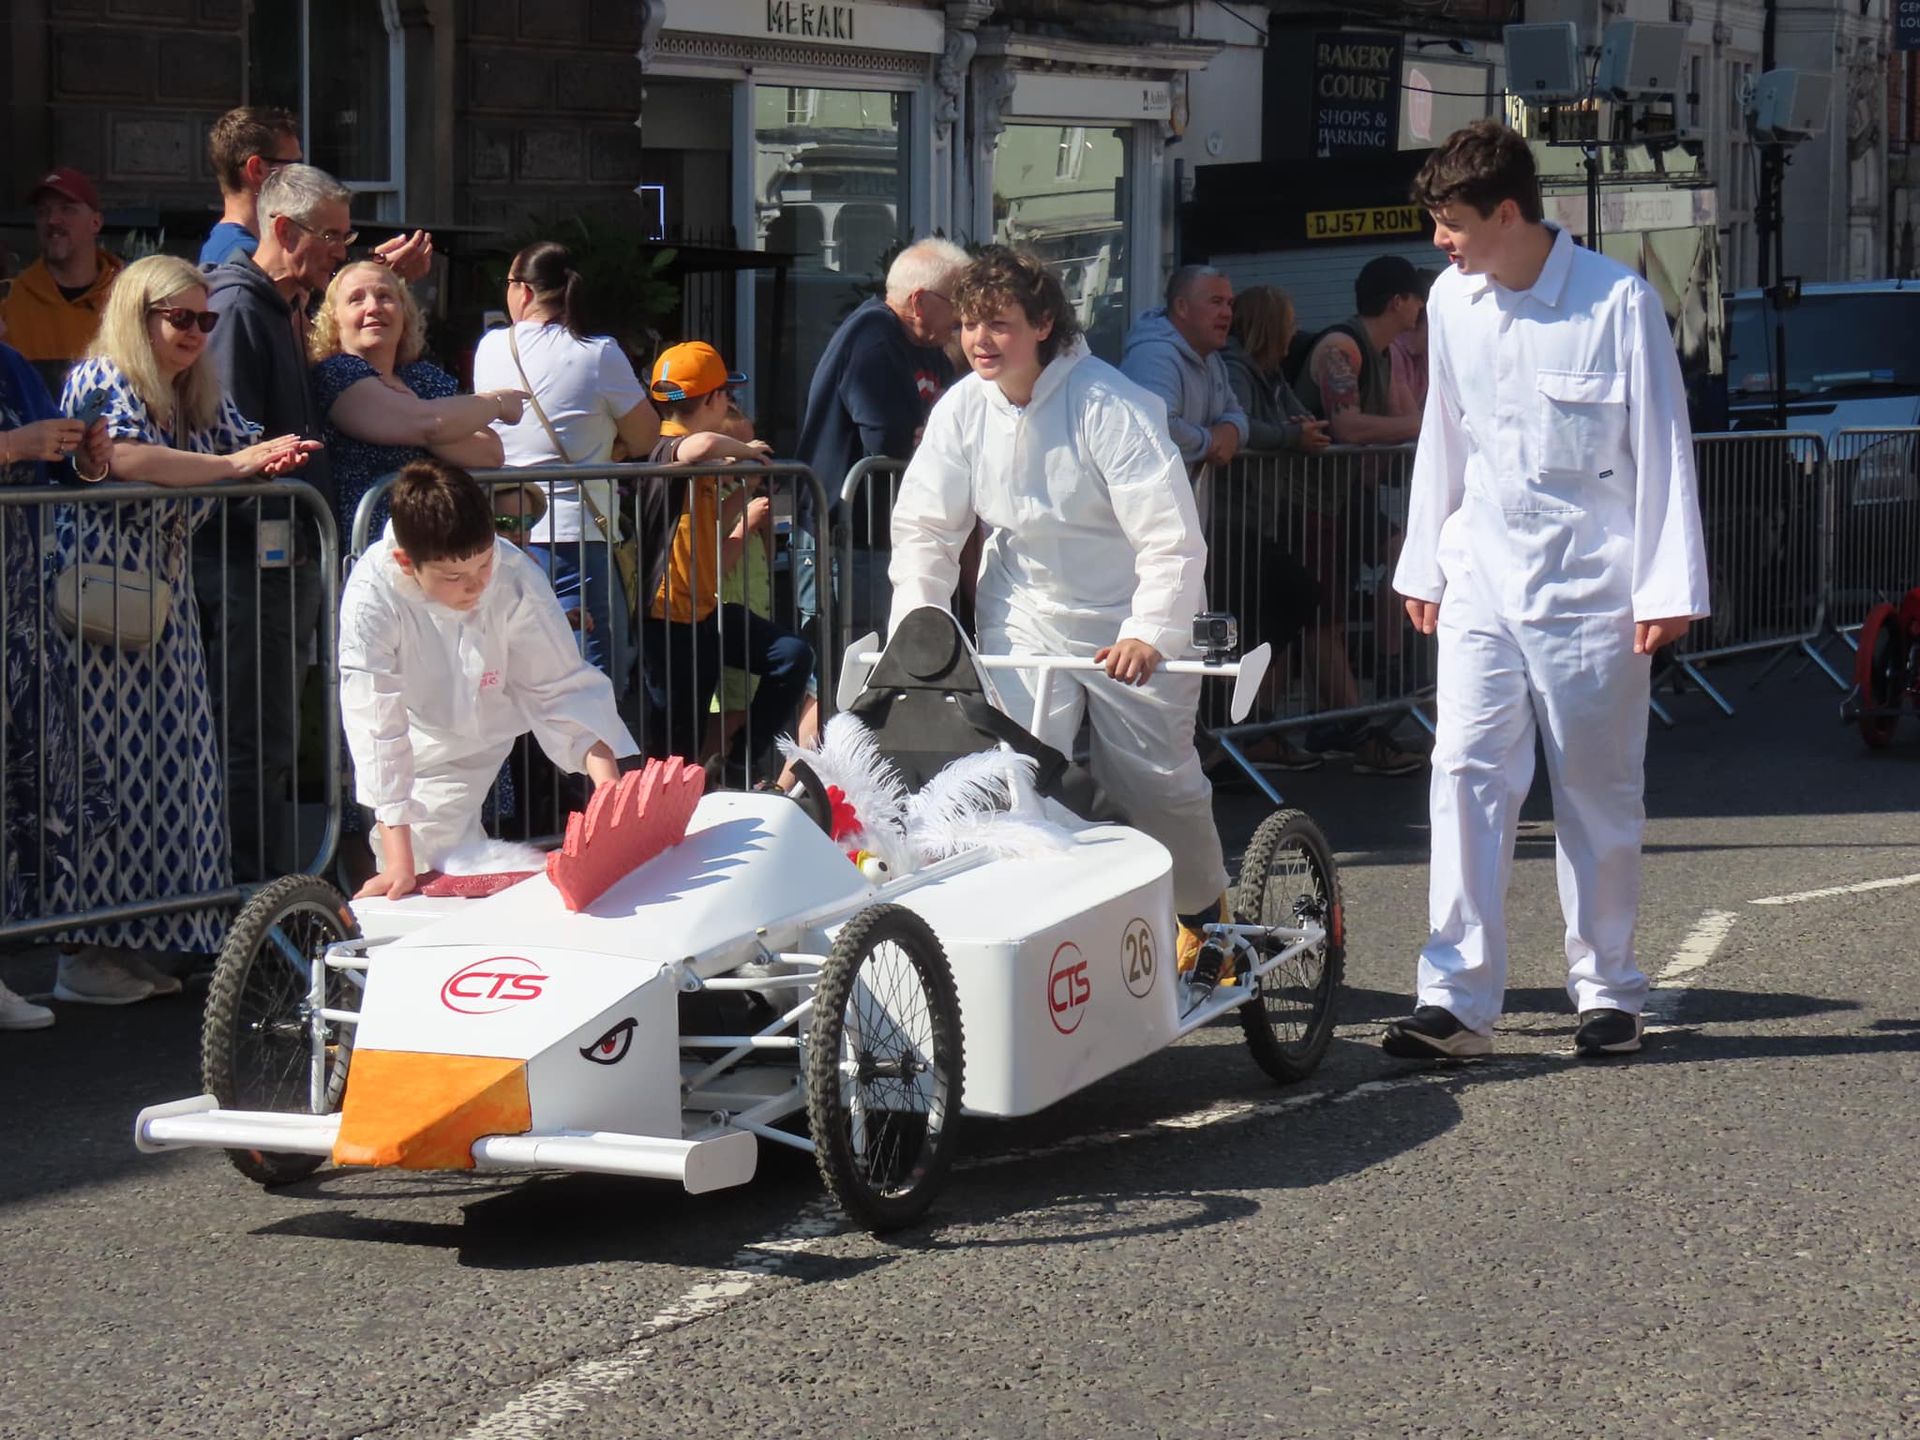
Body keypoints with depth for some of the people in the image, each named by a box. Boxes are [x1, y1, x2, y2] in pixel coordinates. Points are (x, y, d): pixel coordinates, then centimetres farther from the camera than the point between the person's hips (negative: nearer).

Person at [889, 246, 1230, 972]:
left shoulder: (1110, 405, -23)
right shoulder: (962, 409, -6)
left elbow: (1171, 534, -24)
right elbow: (924, 526, 1)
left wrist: (1151, 632, -32)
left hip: (1132, 622, -4)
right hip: (1026, 618, 4)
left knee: (1157, 780, 5)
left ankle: (1205, 914, 31)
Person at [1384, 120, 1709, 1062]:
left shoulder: (1619, 302, -10)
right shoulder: (1452, 302, 5)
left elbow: (1662, 447, -8)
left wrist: (1668, 587, -10)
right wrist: (1422, 565, 16)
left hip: (1590, 584, -4)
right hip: (1483, 576, 4)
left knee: (1599, 792, 5)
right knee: (1466, 772, -8)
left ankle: (1606, 991, 19)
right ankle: (1458, 999, -9)